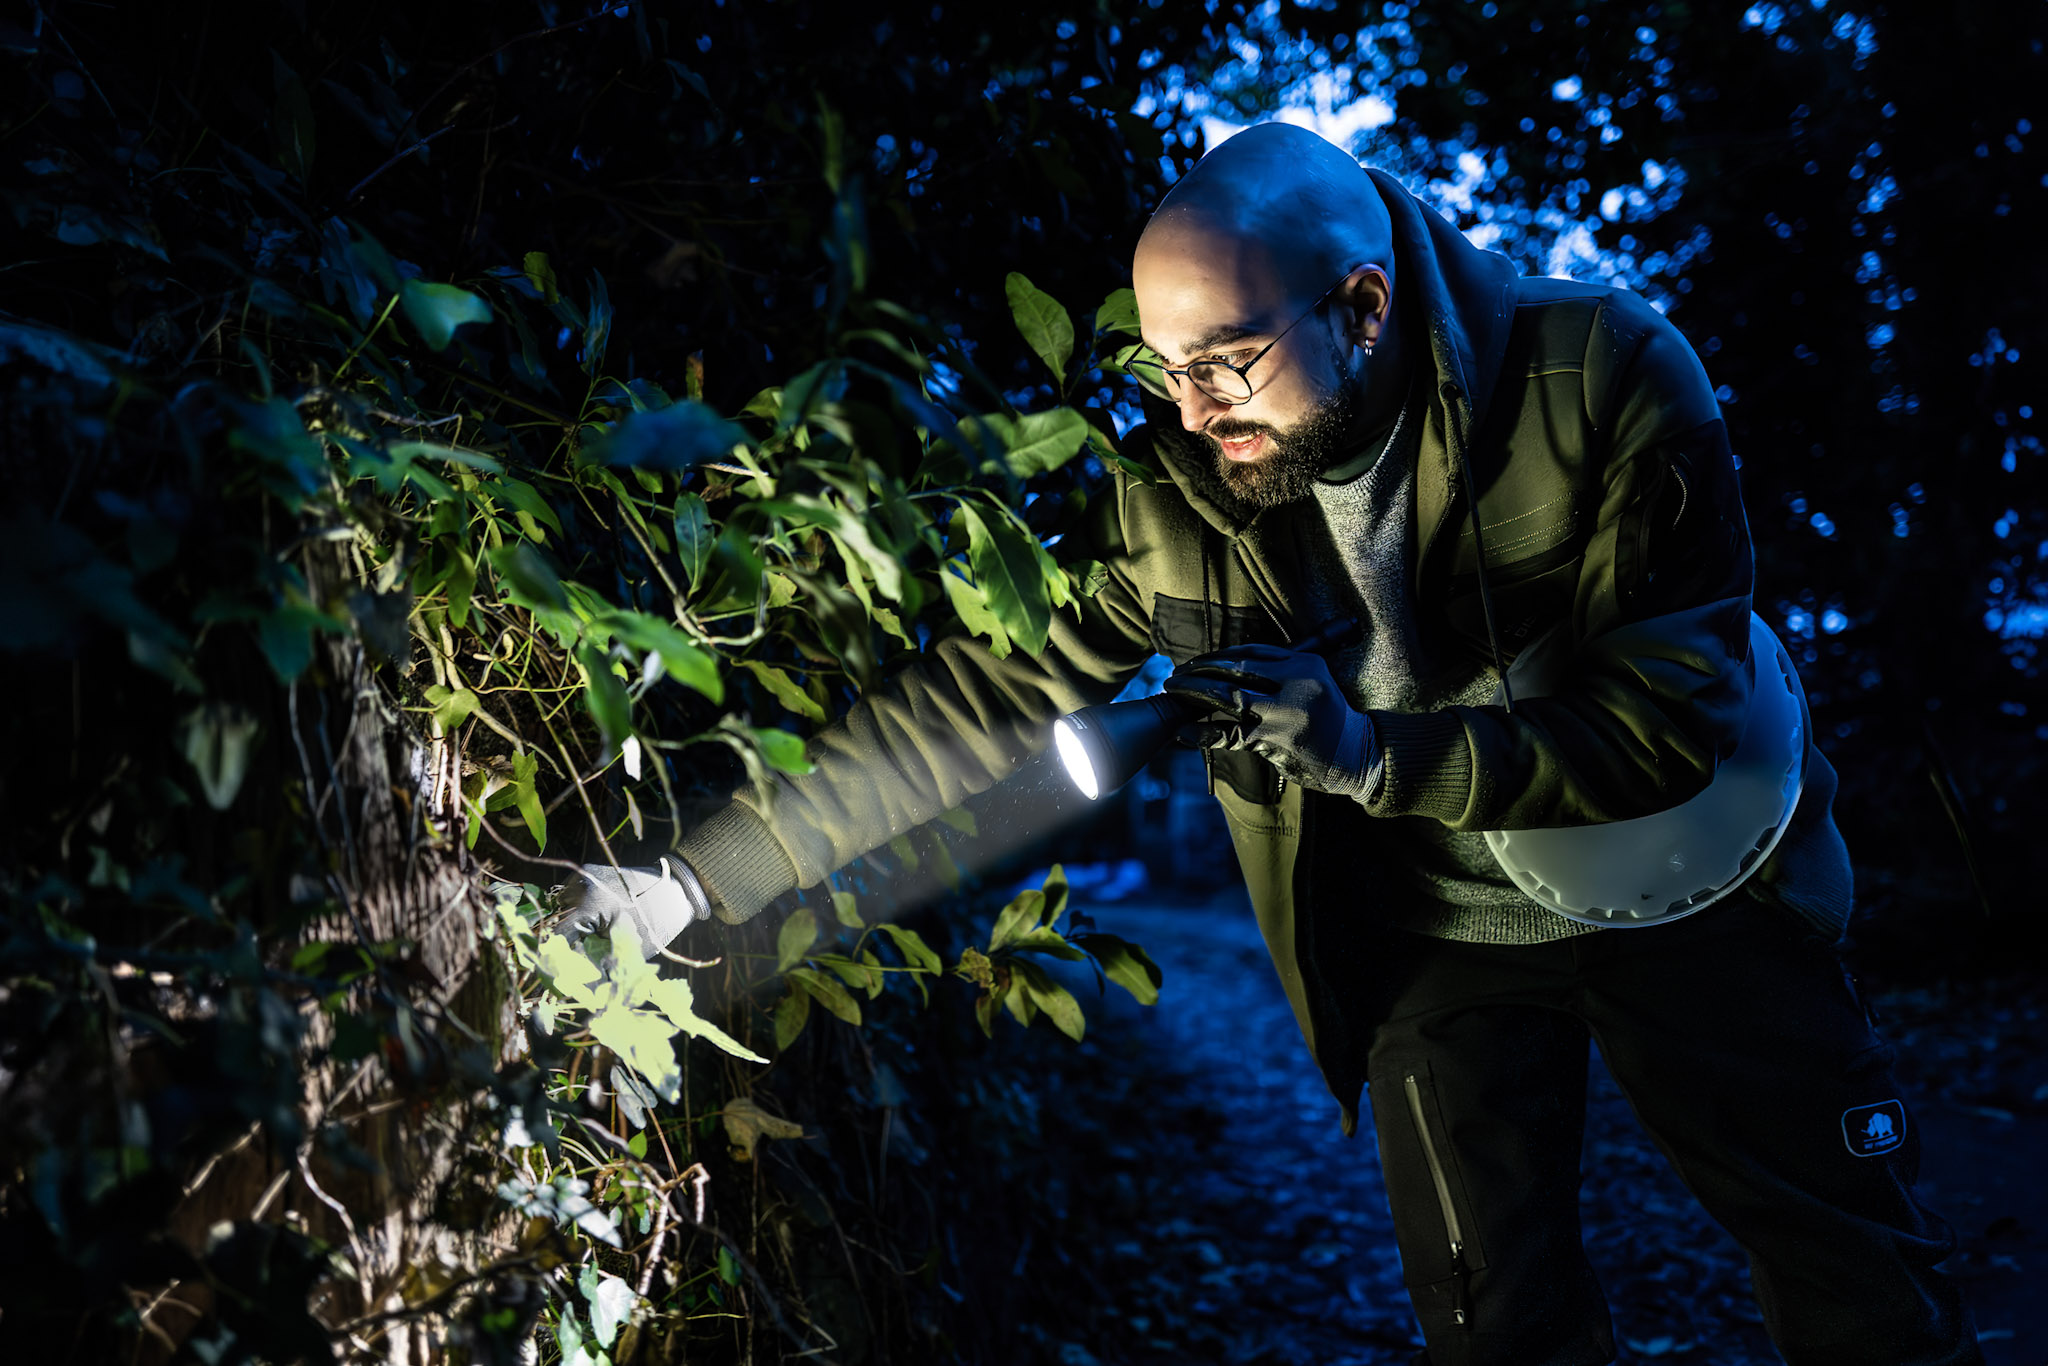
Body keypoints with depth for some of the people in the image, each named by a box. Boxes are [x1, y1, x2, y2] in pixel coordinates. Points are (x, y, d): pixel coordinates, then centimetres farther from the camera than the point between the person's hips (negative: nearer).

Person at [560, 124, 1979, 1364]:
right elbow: (975, 707, -13)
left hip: (1689, 894, -1)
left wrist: (1378, 751, -36)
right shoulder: (1171, 499, -17)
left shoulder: (1608, 381, -24)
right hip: (1433, 943, 1)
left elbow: (1676, 722, -24)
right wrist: (700, 879, -17)